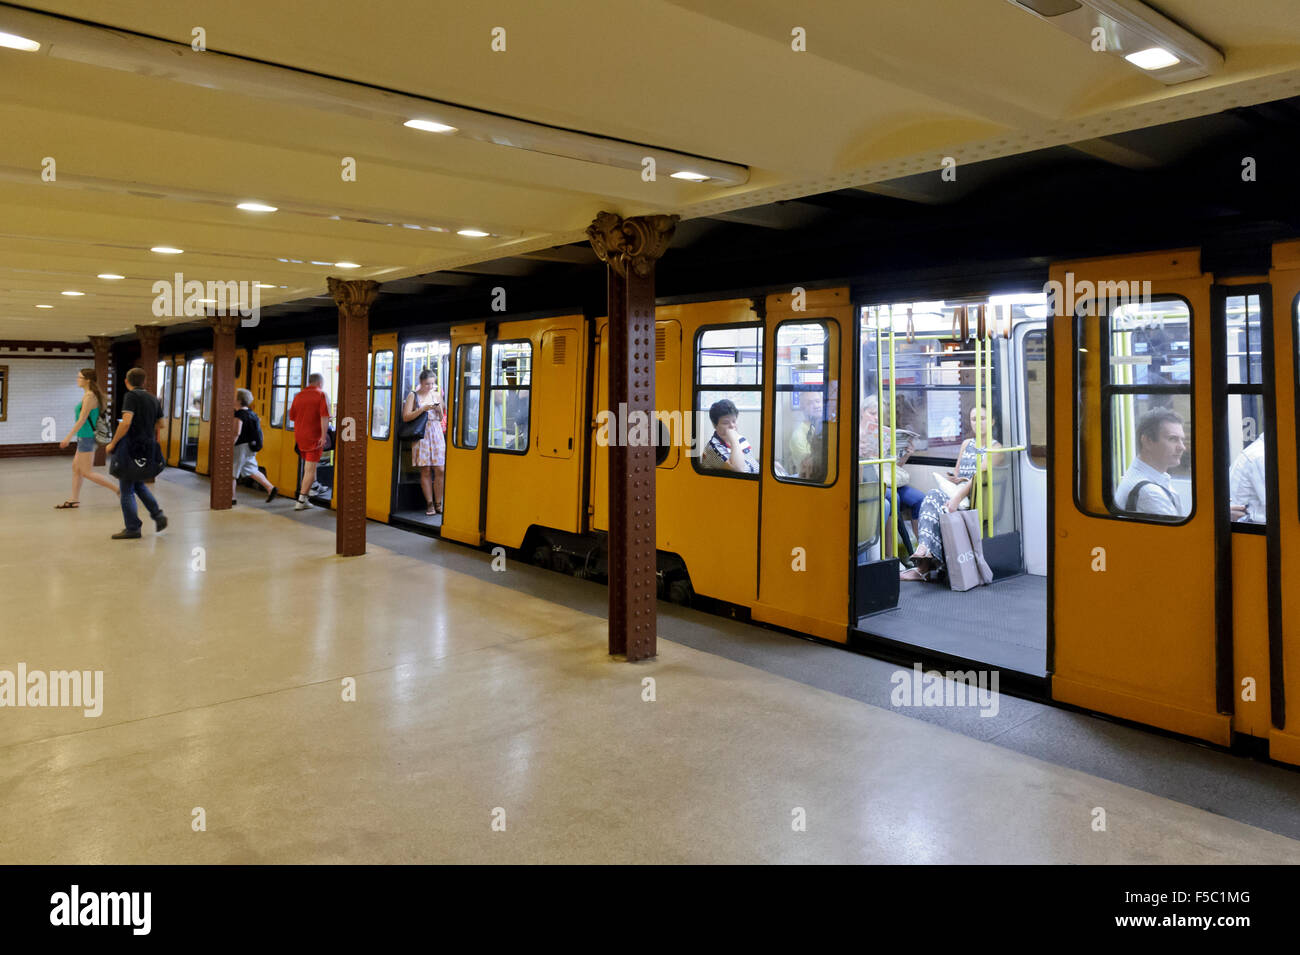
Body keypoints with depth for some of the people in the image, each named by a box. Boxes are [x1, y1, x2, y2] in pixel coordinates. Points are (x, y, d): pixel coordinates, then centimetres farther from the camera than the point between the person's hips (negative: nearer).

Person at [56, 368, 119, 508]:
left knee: (87, 472, -5)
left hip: (87, 437, -10)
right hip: (85, 437, 10)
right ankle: (74, 500, 21)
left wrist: (68, 437, -19)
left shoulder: (89, 396, -17)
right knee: (76, 467, 15)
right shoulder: (93, 395, 11)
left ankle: (118, 489, -4)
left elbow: (82, 419, -20)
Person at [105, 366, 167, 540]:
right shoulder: (153, 399, 9)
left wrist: (112, 444, -14)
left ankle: (132, 529, 6)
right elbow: (161, 424, 18)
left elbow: (126, 423, -22)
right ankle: (158, 515, 9)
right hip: (148, 448, 7)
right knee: (139, 484, 23)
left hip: (131, 448, -7)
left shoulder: (131, 396, -11)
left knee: (127, 489, 3)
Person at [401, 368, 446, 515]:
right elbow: (406, 417, -7)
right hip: (421, 435, -3)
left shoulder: (436, 394, 12)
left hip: (436, 433, 3)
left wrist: (439, 409, -4)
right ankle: (429, 504, 4)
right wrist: (423, 409, -15)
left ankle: (438, 503, 5)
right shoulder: (413, 395, 2)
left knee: (439, 470, -4)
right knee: (425, 470, -2)